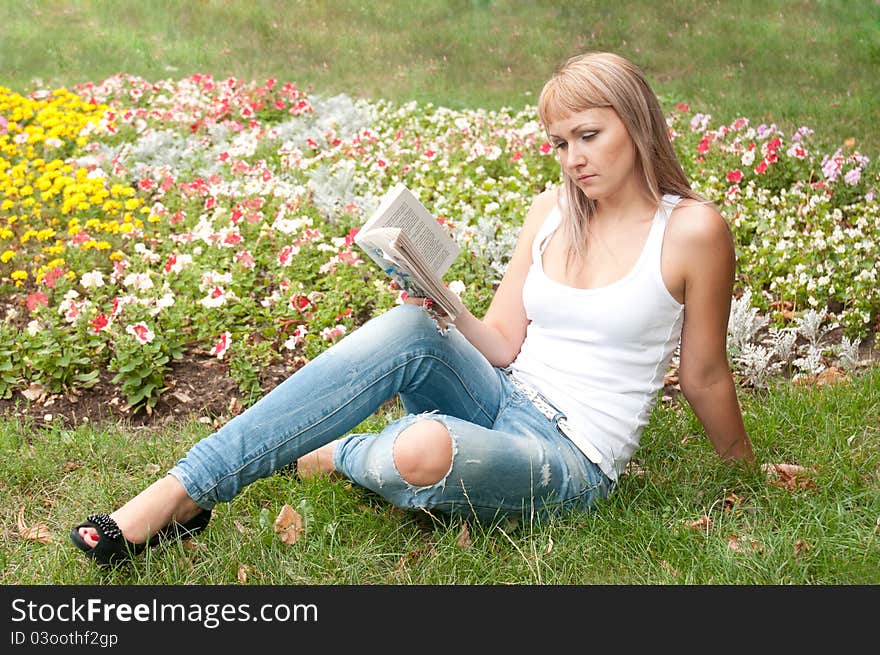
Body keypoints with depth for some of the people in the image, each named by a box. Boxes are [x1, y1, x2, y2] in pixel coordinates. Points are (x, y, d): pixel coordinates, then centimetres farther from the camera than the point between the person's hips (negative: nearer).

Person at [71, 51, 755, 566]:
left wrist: (744, 467, 9)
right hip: (502, 403, 5)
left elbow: (705, 375, 1)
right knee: (406, 330, -29)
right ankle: (180, 494, -28)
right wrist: (439, 301, -11)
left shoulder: (691, 228, -9)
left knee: (426, 449, -39)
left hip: (572, 464, -5)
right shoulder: (552, 210, 8)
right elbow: (501, 344, 6)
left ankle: (340, 456, 1)